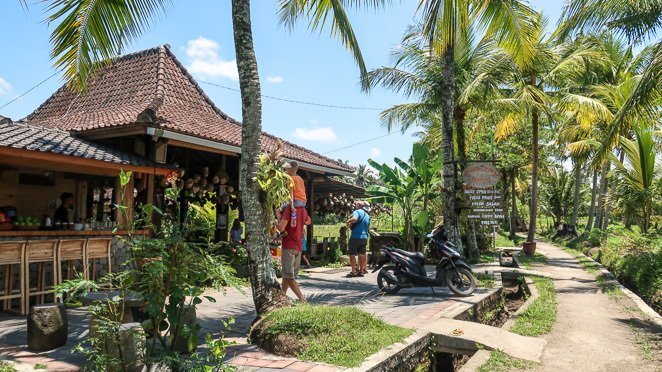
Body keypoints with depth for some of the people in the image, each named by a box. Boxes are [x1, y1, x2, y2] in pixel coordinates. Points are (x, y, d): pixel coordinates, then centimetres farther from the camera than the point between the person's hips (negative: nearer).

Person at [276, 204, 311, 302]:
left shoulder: (289, 209, -15)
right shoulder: (303, 210, 6)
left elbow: (281, 228, -22)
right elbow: (308, 222, 28)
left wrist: (279, 216, -6)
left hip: (288, 246, -7)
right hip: (299, 246, 7)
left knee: (289, 276, -6)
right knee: (288, 275, 18)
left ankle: (302, 299, -15)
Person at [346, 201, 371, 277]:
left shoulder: (357, 212, -9)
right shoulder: (367, 215, 14)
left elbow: (354, 219, -30)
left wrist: (348, 222, -13)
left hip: (355, 236, -7)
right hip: (364, 237, 7)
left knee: (352, 254, -1)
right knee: (361, 254, 12)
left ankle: (353, 272, -3)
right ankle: (361, 271, 16)